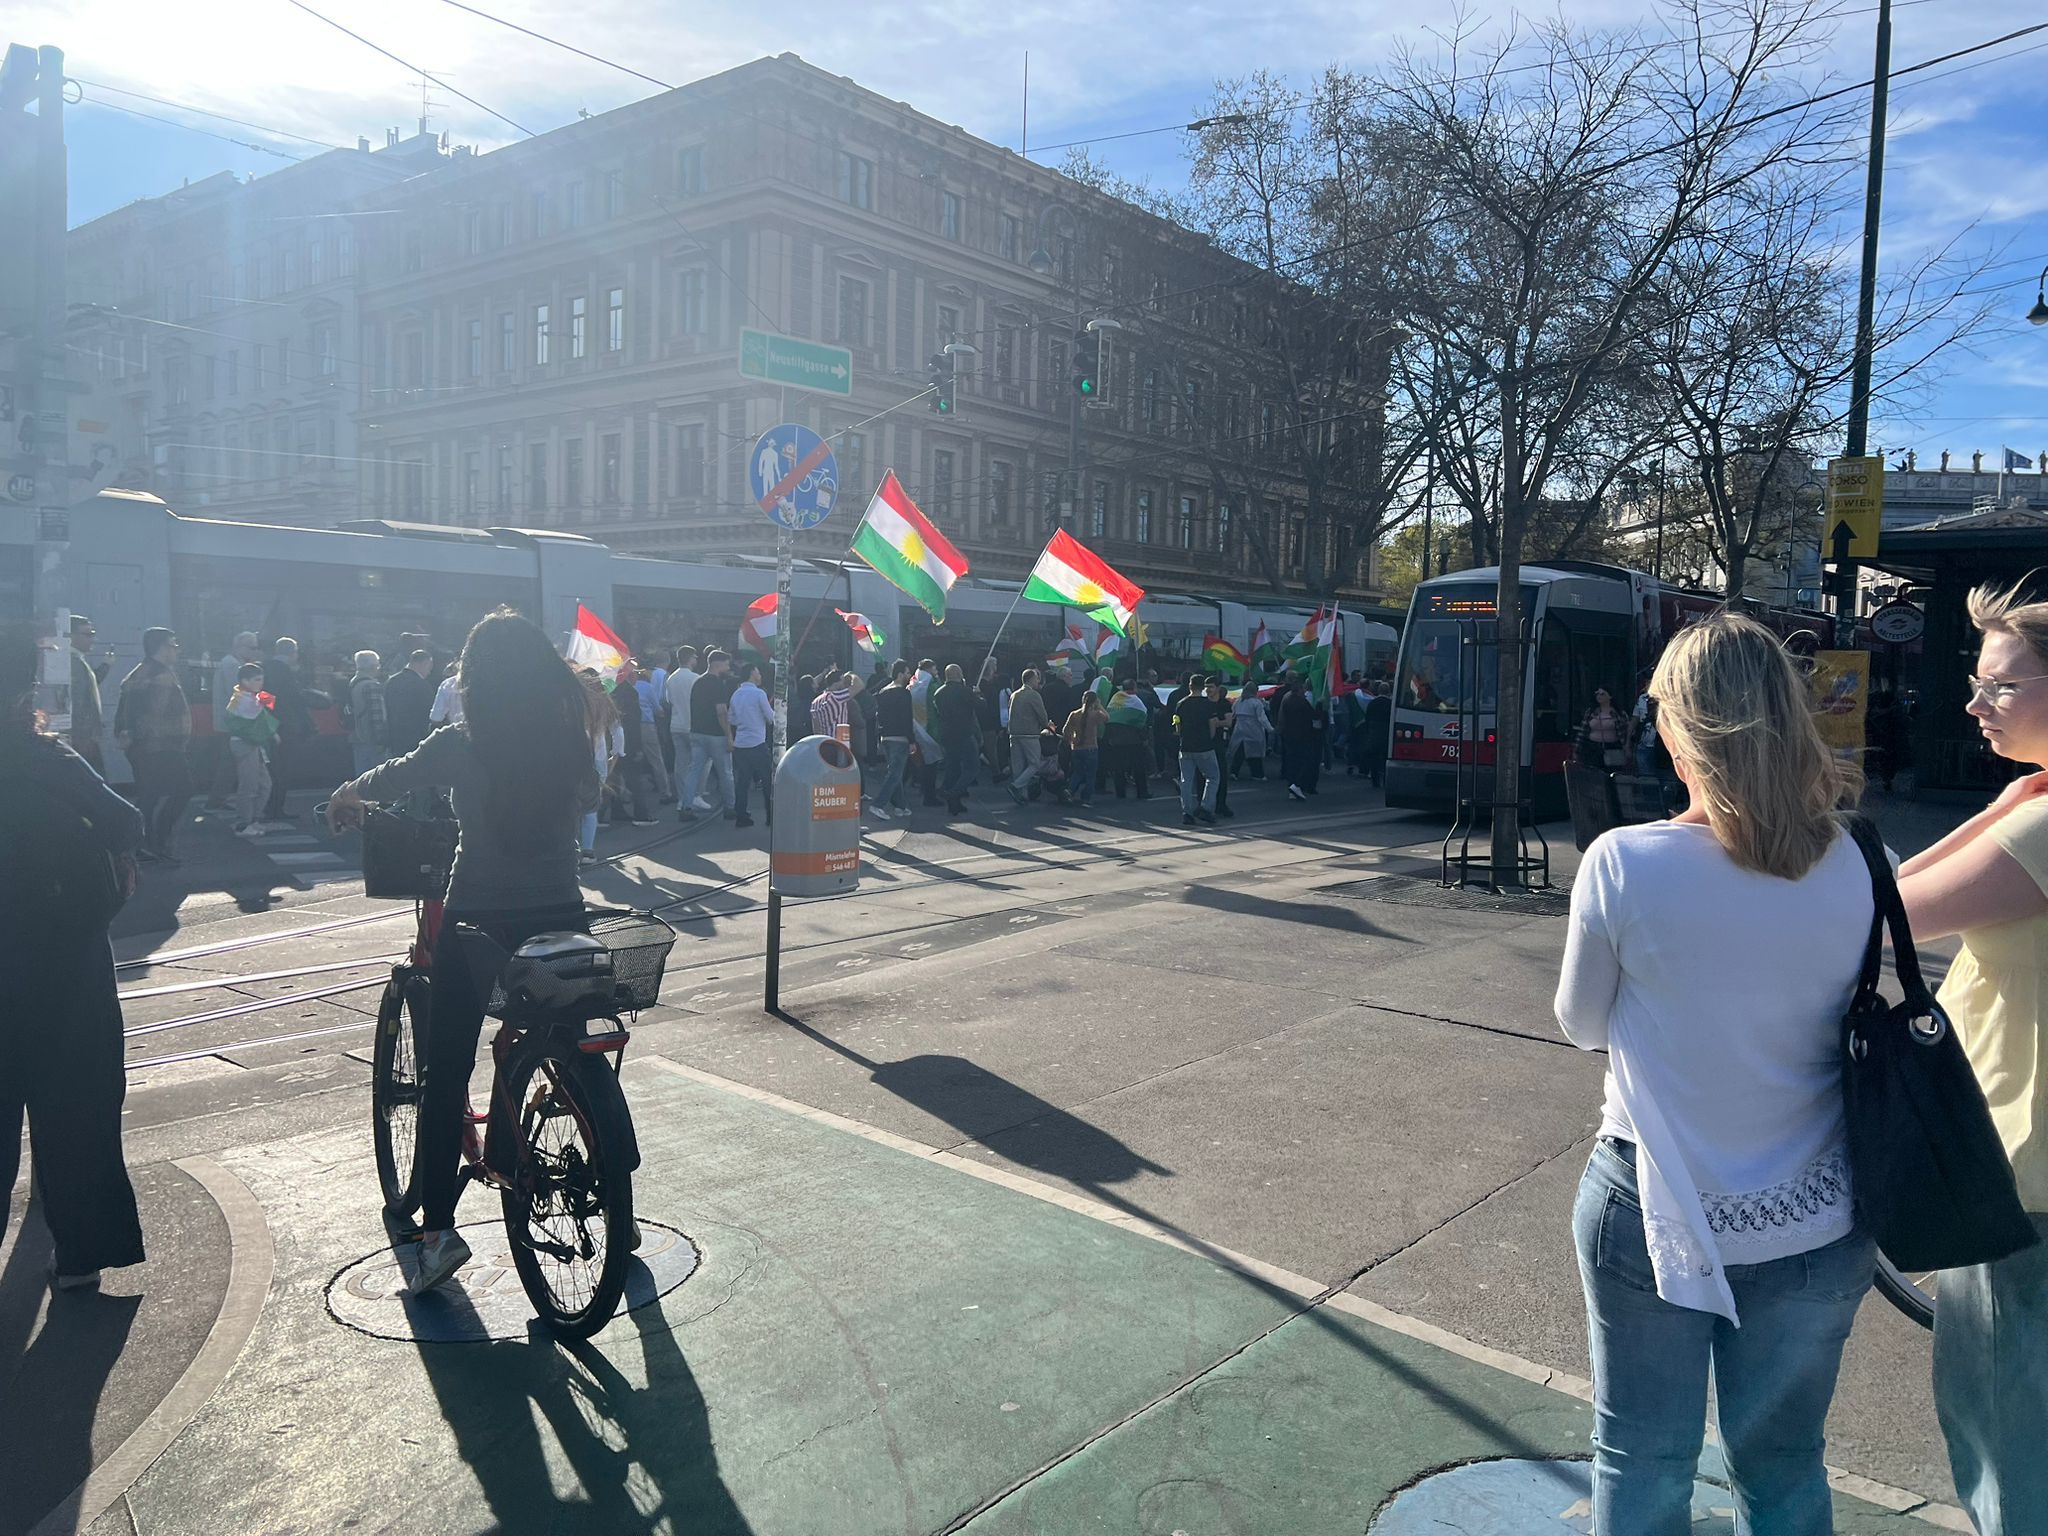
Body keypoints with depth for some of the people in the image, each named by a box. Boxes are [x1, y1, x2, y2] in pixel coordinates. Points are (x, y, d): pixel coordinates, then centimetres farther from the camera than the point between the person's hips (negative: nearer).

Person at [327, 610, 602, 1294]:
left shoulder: (461, 744, -10)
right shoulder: (571, 741, -3)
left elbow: (389, 779, 6)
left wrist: (345, 798, 28)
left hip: (477, 922, -3)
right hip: (561, 921, 3)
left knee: (447, 1073, 10)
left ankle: (439, 1227, 8)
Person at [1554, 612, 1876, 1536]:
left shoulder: (1624, 864, -20)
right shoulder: (1860, 871, -10)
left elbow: (1582, 1026, -5)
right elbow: (1852, 1022, 6)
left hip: (1652, 1215, -3)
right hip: (1811, 1226, 3)